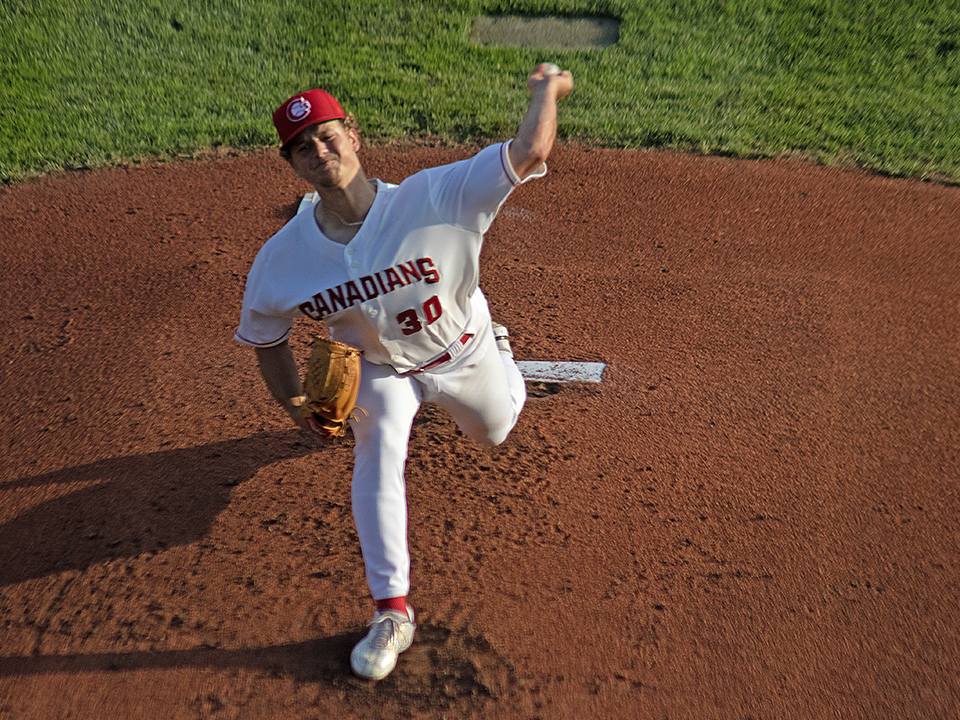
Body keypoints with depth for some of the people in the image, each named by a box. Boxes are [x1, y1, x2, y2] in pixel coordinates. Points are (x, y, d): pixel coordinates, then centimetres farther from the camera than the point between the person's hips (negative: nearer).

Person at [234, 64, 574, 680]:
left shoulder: (434, 197, -40)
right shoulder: (280, 260, -27)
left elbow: (530, 152, -44)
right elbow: (265, 335, -8)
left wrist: (547, 87, -26)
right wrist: (294, 403, -18)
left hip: (462, 348, 0)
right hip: (378, 365, 0)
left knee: (495, 432, 25)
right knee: (377, 461, -20)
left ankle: (499, 354, 63)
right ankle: (394, 614, -4)